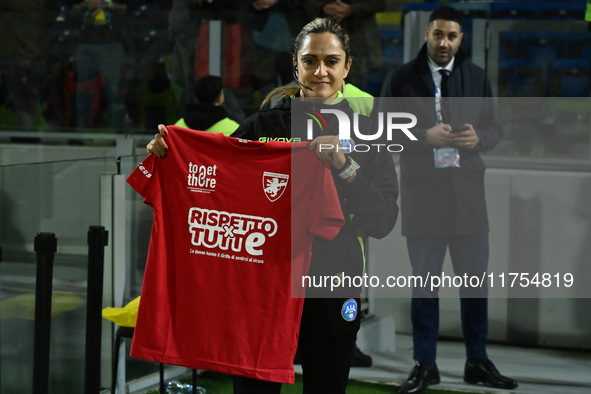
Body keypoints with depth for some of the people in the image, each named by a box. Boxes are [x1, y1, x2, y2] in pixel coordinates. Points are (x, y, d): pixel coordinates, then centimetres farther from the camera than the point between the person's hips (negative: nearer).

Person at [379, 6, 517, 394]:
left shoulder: (477, 77, 7)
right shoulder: (401, 79, 0)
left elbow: (496, 127, 10)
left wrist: (479, 138, -12)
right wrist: (425, 137, -17)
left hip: (468, 191, 2)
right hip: (421, 192, -2)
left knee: (476, 279, 7)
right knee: (425, 282, 6)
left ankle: (478, 362, 19)